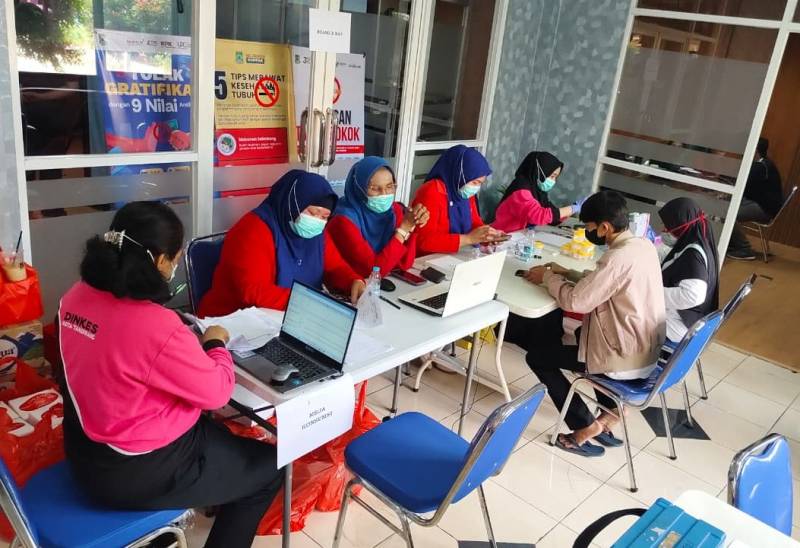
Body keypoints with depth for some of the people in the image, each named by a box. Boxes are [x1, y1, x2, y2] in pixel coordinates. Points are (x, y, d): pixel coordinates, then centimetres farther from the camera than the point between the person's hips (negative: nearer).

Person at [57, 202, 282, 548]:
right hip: (136, 473, -8)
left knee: (215, 432, 31)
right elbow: (217, 392, -19)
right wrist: (215, 343, -2)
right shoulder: (158, 327, -33)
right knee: (269, 466, 10)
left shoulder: (76, 296, -8)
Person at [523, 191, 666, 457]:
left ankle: (586, 427, 8)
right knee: (583, 332, 36)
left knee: (537, 356, 4)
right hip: (648, 349, 9)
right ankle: (611, 410, 27)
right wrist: (567, 273, 7)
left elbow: (575, 301, -23)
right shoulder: (644, 246, 1)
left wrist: (548, 277, -7)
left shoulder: (618, 258, -27)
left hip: (627, 359, -9)